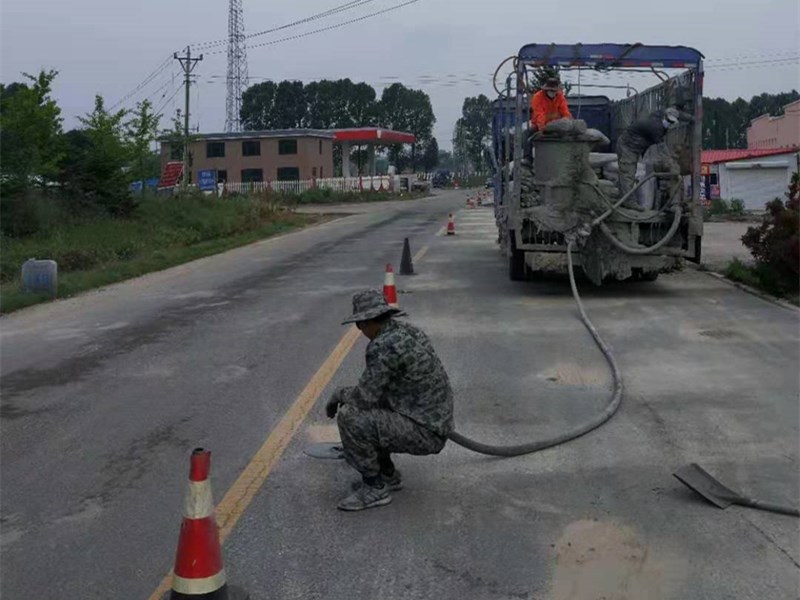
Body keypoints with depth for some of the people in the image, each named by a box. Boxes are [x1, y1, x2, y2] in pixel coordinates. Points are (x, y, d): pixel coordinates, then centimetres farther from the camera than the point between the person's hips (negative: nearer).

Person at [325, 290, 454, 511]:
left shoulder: (382, 345, -21)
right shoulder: (407, 330, 9)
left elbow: (364, 398, -20)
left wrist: (338, 394, 0)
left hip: (424, 433, -10)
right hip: (434, 422, 10)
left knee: (349, 416, -18)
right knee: (364, 408, 19)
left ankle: (375, 488, -2)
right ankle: (388, 475, 23)